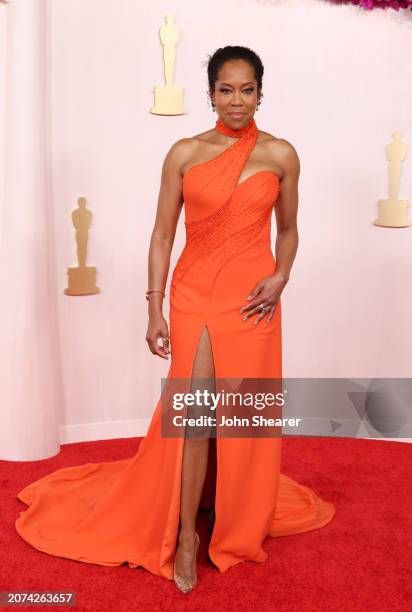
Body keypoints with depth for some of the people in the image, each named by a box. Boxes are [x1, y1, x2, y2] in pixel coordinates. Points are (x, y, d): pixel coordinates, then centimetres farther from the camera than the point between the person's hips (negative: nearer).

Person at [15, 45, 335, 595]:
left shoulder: (281, 154, 2)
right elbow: (162, 235, 1)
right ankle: (186, 534, 15)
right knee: (194, 414, -1)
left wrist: (281, 277, -7)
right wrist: (155, 310, -3)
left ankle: (239, 524, 32)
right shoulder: (185, 153, 0)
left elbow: (288, 229, 12)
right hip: (195, 295, 0)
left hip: (252, 300, 1)